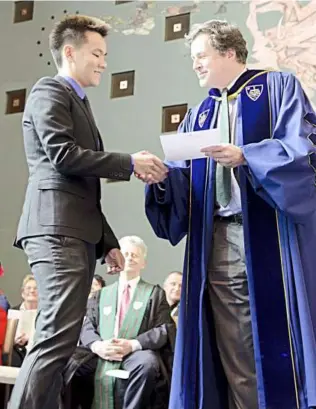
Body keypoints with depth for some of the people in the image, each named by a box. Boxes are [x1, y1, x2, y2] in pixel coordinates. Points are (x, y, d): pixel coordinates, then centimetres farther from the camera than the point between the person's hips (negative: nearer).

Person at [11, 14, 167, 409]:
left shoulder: (79, 103, 28)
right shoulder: (50, 91, 1)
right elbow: (63, 155, -16)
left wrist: (107, 242, 19)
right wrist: (130, 162, -10)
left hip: (77, 232, 9)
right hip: (57, 228, -9)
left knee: (58, 340, 6)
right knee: (58, 337, -16)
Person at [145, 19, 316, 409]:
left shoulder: (278, 86, 8)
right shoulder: (198, 115, 23)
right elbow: (183, 180, 15)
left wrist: (244, 157, -19)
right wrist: (161, 176, -6)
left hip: (269, 237, -5)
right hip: (216, 245, 5)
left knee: (276, 340, -4)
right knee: (233, 356, 4)